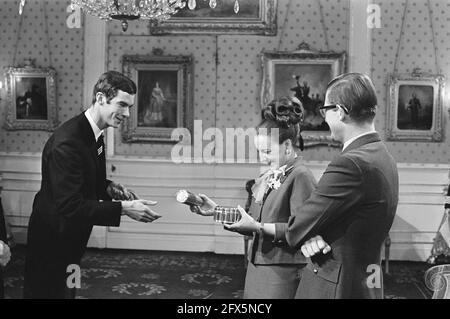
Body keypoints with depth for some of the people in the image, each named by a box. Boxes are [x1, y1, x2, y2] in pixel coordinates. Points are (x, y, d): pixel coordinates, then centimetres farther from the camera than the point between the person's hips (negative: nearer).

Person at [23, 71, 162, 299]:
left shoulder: (93, 135, 2)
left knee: (67, 292, 22)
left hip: (71, 241, 9)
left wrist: (109, 188, -5)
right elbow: (70, 206, -32)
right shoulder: (67, 143, -29)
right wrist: (123, 208, -31)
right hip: (51, 246, -9)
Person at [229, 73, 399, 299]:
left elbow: (298, 228, -17)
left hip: (336, 287, -9)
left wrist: (256, 226, -1)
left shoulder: (350, 164, -25)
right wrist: (310, 233, -13)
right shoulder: (383, 158, 6)